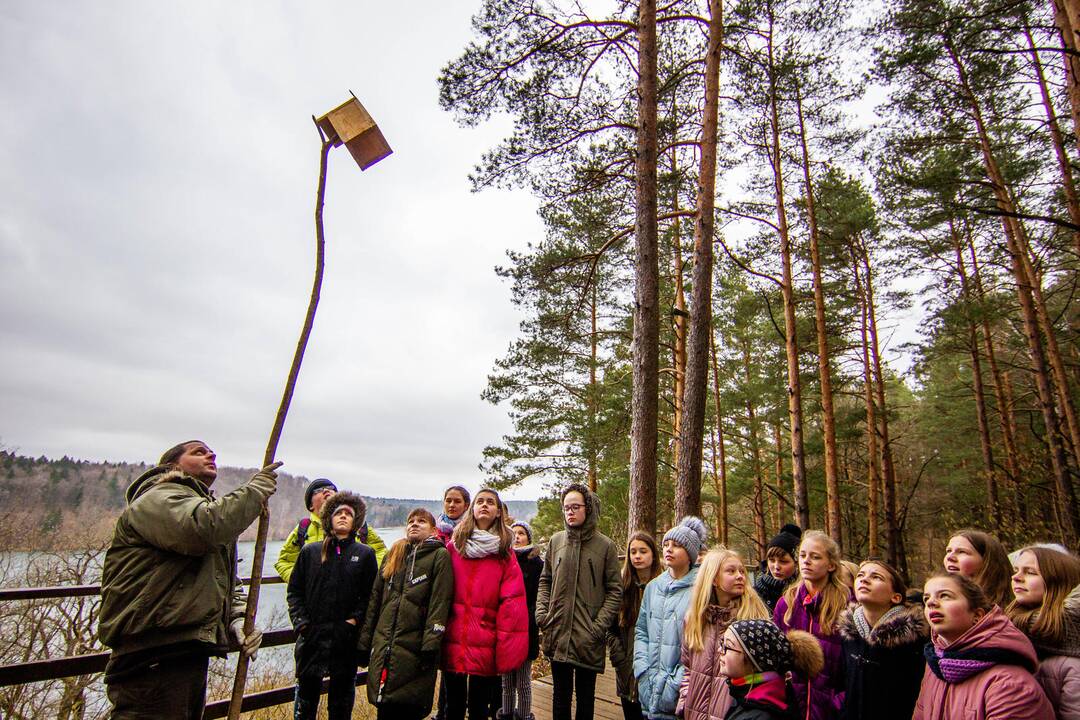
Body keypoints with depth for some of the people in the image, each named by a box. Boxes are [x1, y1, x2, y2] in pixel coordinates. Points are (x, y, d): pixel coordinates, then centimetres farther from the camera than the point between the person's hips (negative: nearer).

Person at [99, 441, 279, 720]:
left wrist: (237, 619, 3)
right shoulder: (158, 498, -8)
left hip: (193, 653, 10)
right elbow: (203, 527, -31)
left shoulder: (213, 510, 23)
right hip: (151, 662, -10)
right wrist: (257, 489, -18)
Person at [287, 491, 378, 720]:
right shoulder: (310, 551, 6)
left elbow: (371, 595, 1)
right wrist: (300, 621, -4)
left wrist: (356, 619, -10)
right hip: (311, 635, 1)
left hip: (347, 637, 0)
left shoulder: (365, 554, 3)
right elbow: (294, 590, 7)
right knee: (306, 691, 8)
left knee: (342, 697, 10)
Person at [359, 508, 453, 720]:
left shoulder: (439, 556, 0)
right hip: (383, 649, 5)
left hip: (414, 651, -5)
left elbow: (439, 604, -10)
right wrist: (364, 643, 13)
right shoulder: (393, 555, 17)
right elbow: (375, 601, 17)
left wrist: (430, 646, -17)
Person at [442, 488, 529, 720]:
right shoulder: (453, 547, 4)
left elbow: (512, 603, -5)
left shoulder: (504, 553, 0)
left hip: (485, 647, -1)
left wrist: (506, 649, -10)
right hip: (452, 645, 1)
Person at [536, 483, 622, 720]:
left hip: (588, 638, -2)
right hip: (557, 633, 2)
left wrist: (600, 624, -11)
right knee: (560, 693, 15)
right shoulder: (556, 541, 2)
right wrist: (541, 612, 0)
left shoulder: (605, 545, -6)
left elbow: (614, 590, -4)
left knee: (586, 695, 12)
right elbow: (545, 581, 11)